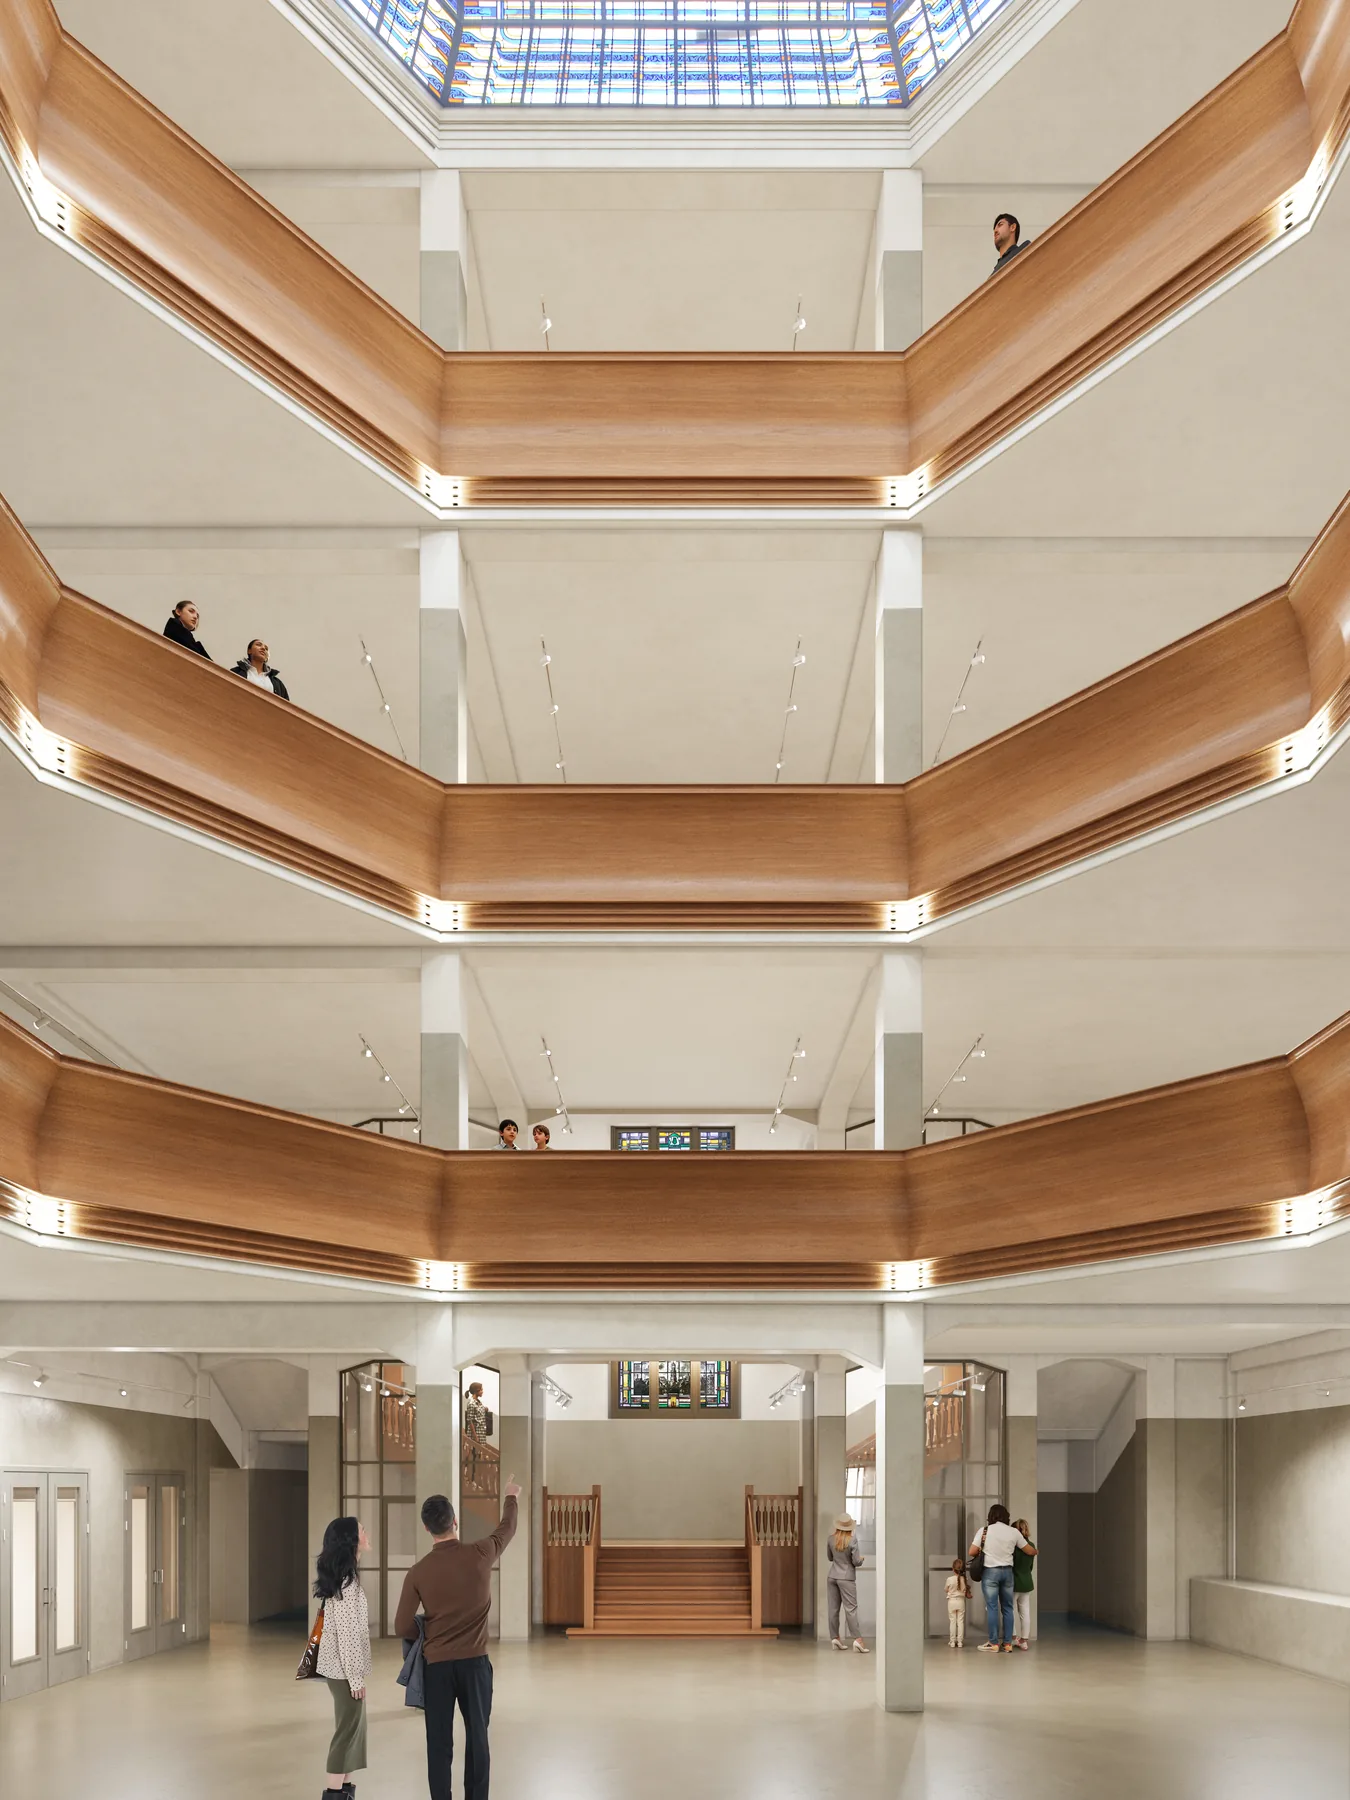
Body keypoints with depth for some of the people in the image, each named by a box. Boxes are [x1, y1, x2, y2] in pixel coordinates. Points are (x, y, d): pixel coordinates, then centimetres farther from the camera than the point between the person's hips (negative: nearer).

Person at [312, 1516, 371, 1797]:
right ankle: (335, 1792, -3)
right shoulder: (347, 1580, -19)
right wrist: (355, 1676, -18)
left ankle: (346, 1789, 16)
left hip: (339, 1665, 9)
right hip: (344, 1668, -9)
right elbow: (346, 1632, -21)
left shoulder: (340, 1576, 11)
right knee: (348, 1730, -5)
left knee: (352, 1728, 13)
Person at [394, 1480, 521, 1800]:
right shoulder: (480, 1555, -6)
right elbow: (507, 1529, 16)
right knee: (477, 1738, 9)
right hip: (475, 1662, 1)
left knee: (439, 1743, 5)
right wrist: (512, 1498, 35)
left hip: (437, 1665, 0)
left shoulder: (418, 1573, -8)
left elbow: (403, 1628, -6)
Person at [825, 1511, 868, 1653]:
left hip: (832, 1577, 5)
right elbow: (857, 1562, -12)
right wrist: (861, 1559, 8)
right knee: (851, 1608, -5)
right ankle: (857, 1639, -11)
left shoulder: (831, 1539, 0)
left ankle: (835, 1637, 9)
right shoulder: (852, 1540, -15)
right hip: (846, 1578, -5)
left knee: (834, 1608, 7)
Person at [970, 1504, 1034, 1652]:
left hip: (990, 1572, -2)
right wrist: (1036, 1550, 31)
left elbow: (972, 1552, -6)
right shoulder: (1014, 1532, 1)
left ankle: (994, 1643, 2)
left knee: (992, 1607, 1)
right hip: (1007, 1572, 2)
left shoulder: (985, 1531, -5)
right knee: (1007, 1608, 9)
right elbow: (1032, 1551, 8)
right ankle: (1008, 1643, 10)